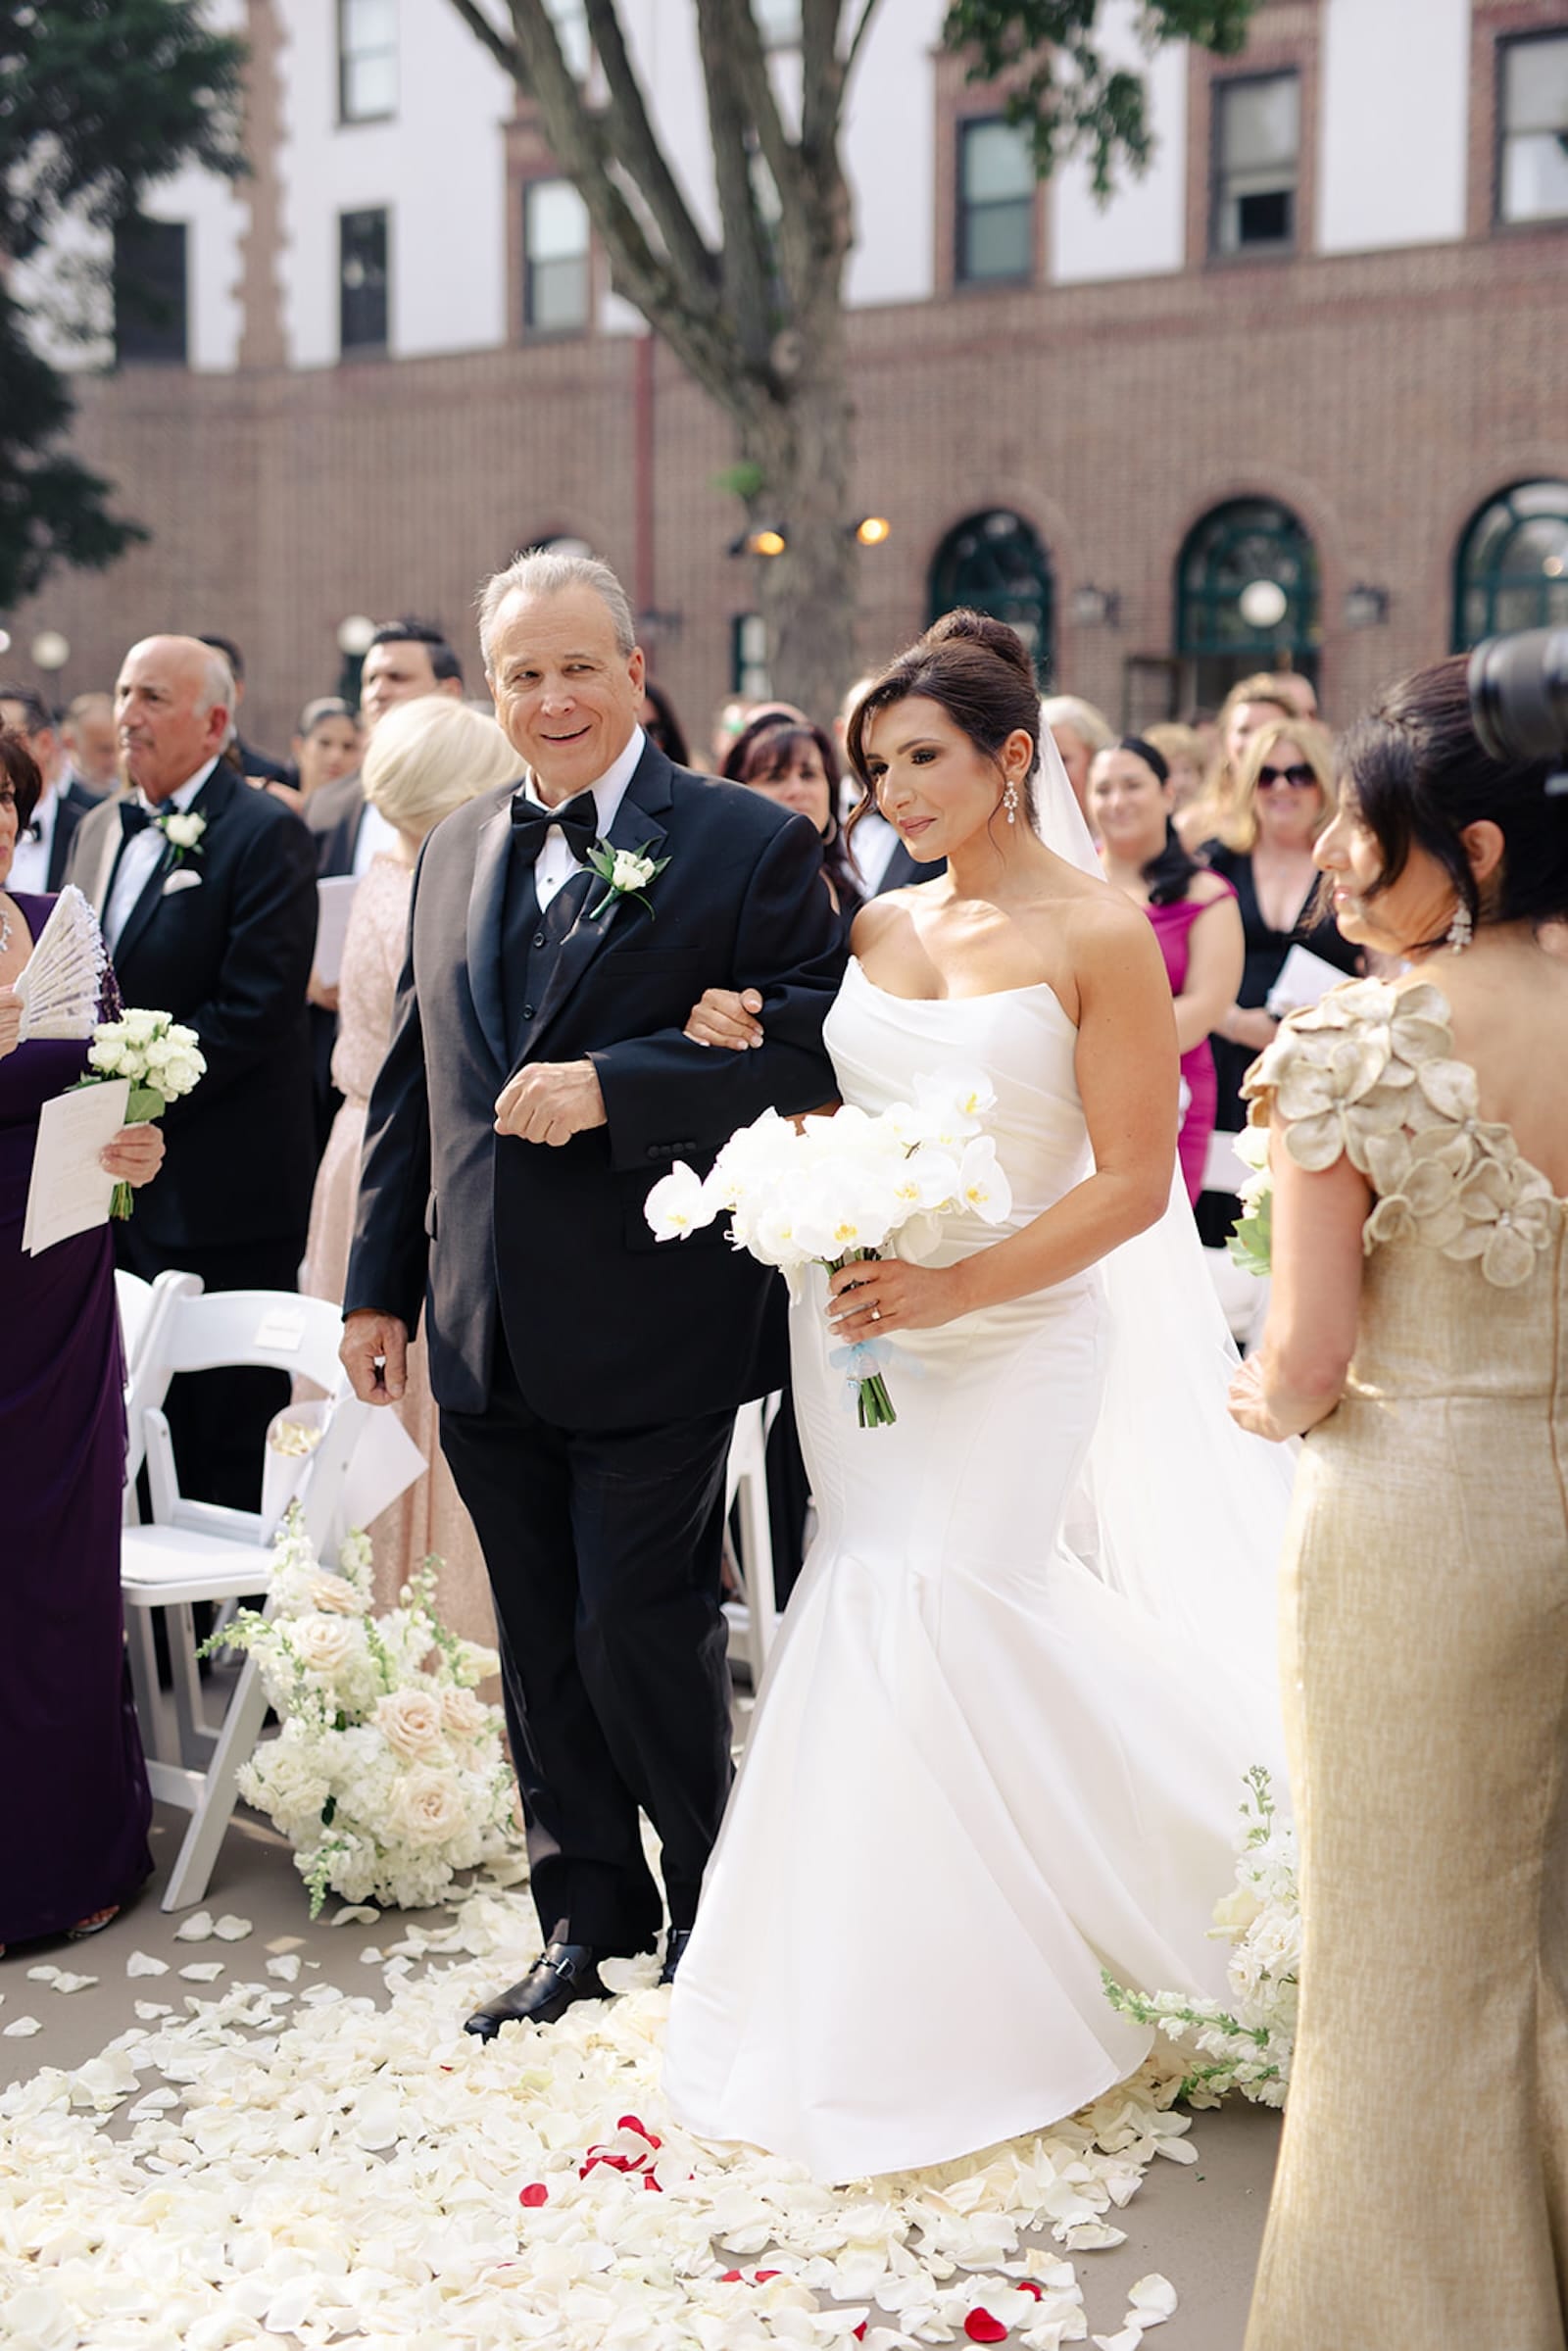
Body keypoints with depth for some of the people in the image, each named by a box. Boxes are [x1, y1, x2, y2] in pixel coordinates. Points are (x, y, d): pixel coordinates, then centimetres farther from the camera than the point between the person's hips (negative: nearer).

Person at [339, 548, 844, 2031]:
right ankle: (586, 1922, 30)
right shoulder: (454, 854, 13)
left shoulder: (750, 846, -5)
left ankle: (714, 1928, 22)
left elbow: (811, 1048, -13)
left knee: (640, 1641, -1)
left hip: (653, 1330, -6)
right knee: (541, 1651, 14)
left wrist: (610, 1087, -21)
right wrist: (378, 1282, 13)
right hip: (486, 1337, 6)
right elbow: (411, 1079, 16)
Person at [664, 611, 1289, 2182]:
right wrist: (746, 1061, -4)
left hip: (1014, 1336, -5)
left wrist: (953, 1290, -20)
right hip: (853, 1323, 5)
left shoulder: (1098, 935, -7)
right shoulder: (876, 930, 9)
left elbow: (1132, 1181, -11)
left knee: (925, 1608, -10)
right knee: (879, 1618, 4)